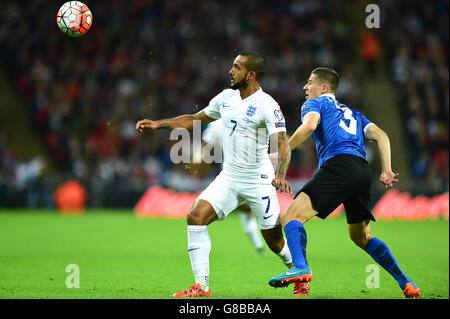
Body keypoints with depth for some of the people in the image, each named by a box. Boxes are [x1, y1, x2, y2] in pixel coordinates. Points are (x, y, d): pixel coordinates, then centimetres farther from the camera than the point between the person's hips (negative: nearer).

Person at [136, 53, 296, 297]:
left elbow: (282, 144, -22)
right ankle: (201, 287, -12)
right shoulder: (226, 98, 6)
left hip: (258, 182, -6)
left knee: (275, 241, 0)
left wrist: (281, 174, -39)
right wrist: (158, 124, 13)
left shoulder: (267, 105, -15)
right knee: (196, 216, -14)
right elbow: (196, 119, 19)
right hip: (229, 177, 6)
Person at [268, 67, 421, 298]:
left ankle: (300, 268, -38)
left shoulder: (315, 104, 15)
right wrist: (386, 171, 14)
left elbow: (309, 125, -8)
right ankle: (406, 283, 15)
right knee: (361, 236, 23)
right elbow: (380, 135, 22)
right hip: (363, 171, 7)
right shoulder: (352, 113, 34)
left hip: (338, 165, -7)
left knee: (291, 217, -12)